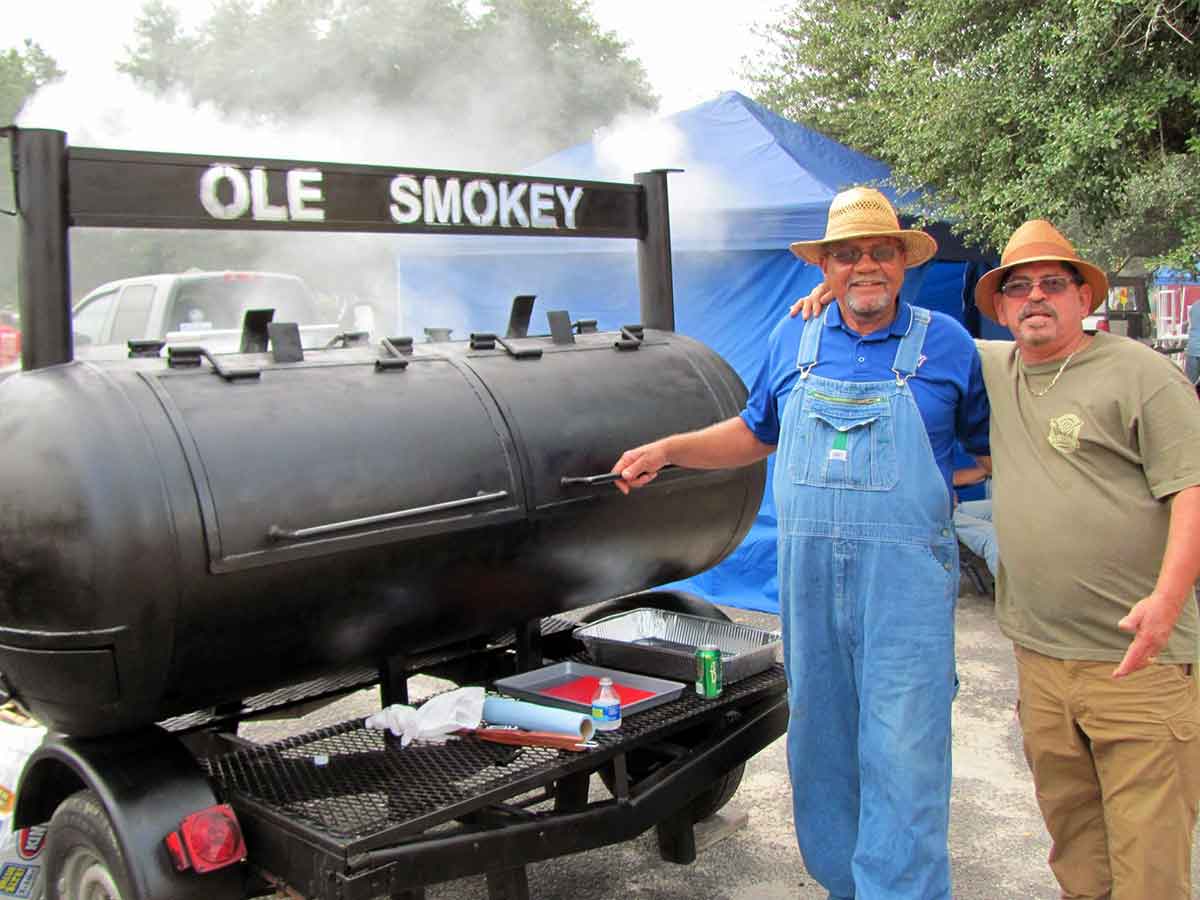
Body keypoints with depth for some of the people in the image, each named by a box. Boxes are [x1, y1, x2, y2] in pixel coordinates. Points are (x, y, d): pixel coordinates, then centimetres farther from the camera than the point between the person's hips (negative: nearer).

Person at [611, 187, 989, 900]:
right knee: (820, 747, 13)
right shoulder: (794, 340, 10)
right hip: (808, 576, 4)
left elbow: (993, 444, 12)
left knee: (903, 755, -4)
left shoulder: (945, 343, 3)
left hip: (905, 580, -3)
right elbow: (756, 433, 21)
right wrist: (667, 451, 13)